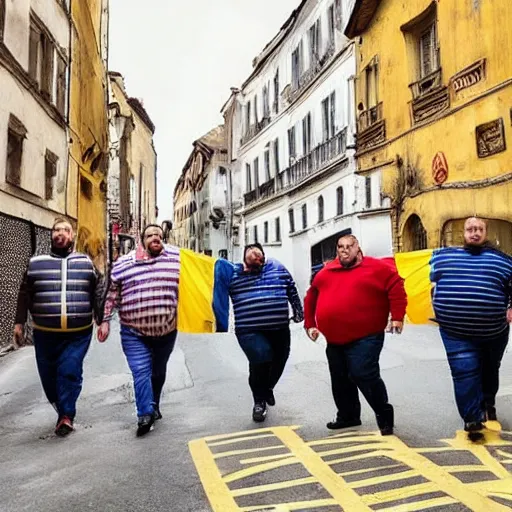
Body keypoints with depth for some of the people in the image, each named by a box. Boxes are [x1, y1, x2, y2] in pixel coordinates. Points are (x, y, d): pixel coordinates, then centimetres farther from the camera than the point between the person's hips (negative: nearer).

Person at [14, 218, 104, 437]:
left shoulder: (86, 263, 5)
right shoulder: (36, 263, 6)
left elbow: (99, 294, 8)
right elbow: (25, 295, 11)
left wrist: (102, 321, 5)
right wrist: (19, 322, 8)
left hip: (78, 333, -2)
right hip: (45, 333, 2)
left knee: (70, 372, -9)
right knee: (48, 376, 9)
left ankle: (66, 416, 8)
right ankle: (63, 412, 33)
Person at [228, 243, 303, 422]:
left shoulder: (277, 267, 9)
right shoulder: (233, 272, 4)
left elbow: (292, 290, 17)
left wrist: (298, 310, 18)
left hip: (279, 328, 3)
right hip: (250, 330, -3)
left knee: (279, 361, 10)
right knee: (260, 361, -17)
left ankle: (267, 388, 42)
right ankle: (259, 401, 7)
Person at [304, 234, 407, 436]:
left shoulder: (376, 268, -4)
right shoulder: (325, 273, 11)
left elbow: (396, 288, -7)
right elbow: (310, 299, 19)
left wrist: (397, 316, -13)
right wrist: (310, 324, 15)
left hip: (364, 337, -6)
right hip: (335, 340, 6)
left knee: (364, 375, -15)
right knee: (340, 381, 15)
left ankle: (385, 417, 5)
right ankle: (347, 416, 34)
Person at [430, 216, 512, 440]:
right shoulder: (444, 255, 6)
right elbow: (434, 283, 16)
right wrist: (440, 309, 10)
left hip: (493, 330, 2)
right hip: (456, 330, -1)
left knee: (489, 370, 19)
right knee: (464, 373, -7)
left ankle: (488, 404, 40)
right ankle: (472, 419, 0)